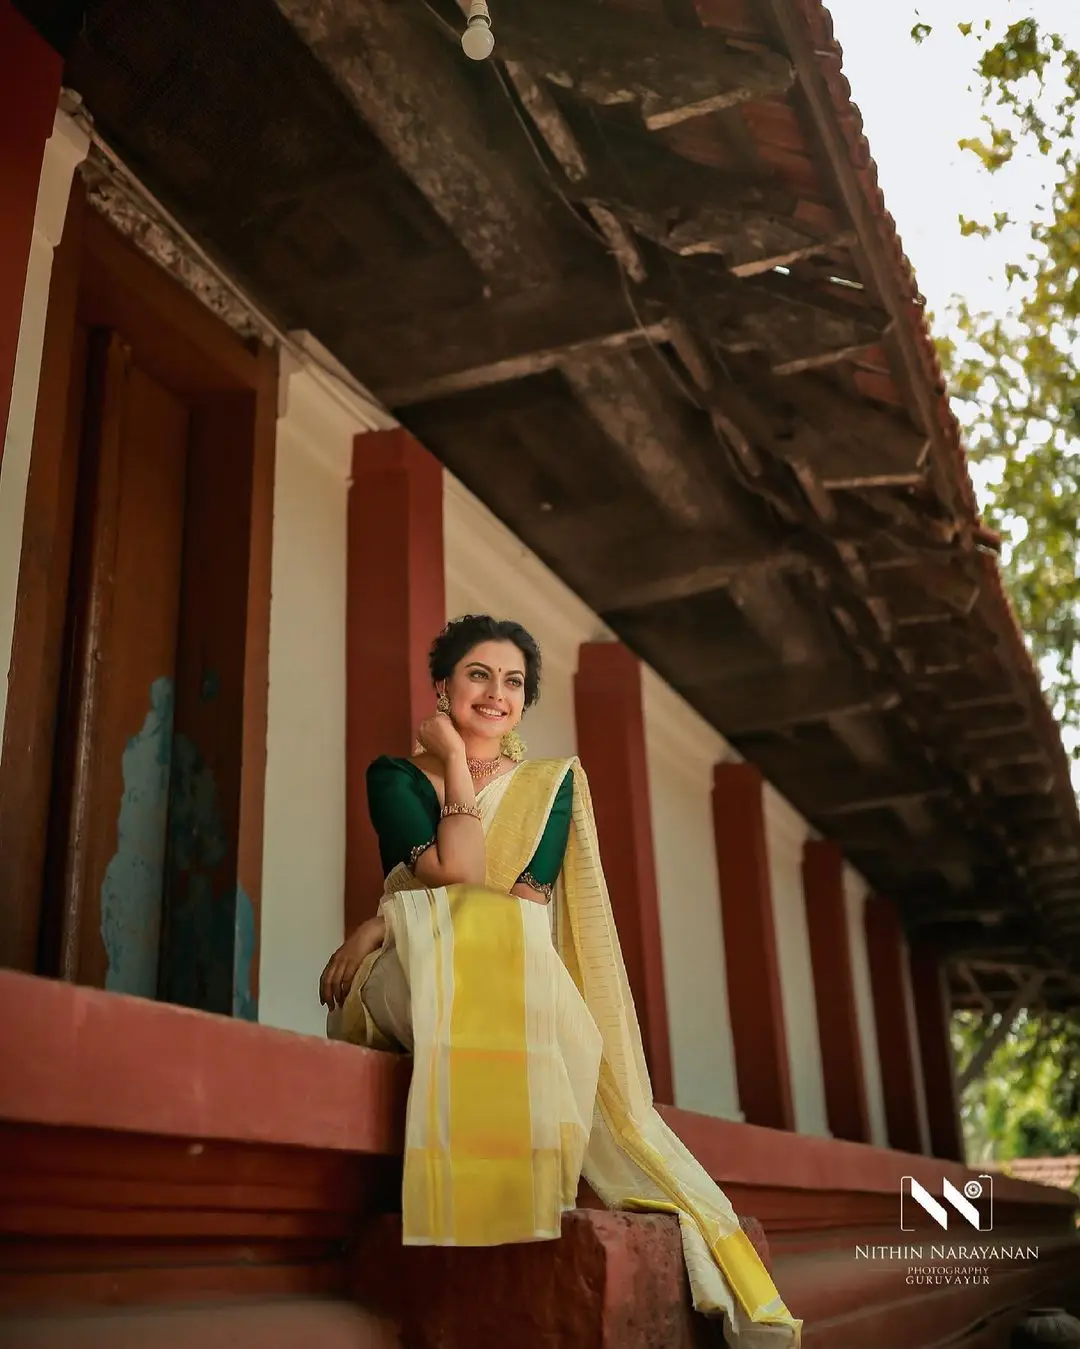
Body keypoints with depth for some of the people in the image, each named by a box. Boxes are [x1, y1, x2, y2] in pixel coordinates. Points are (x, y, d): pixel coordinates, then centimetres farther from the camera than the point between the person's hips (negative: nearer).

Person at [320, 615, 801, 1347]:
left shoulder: (552, 783, 14)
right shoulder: (397, 777, 10)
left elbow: (532, 899, -4)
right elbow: (454, 876, -8)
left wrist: (389, 919, -11)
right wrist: (456, 761, 0)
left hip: (526, 984, 2)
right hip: (411, 981, -2)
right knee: (487, 945, -32)